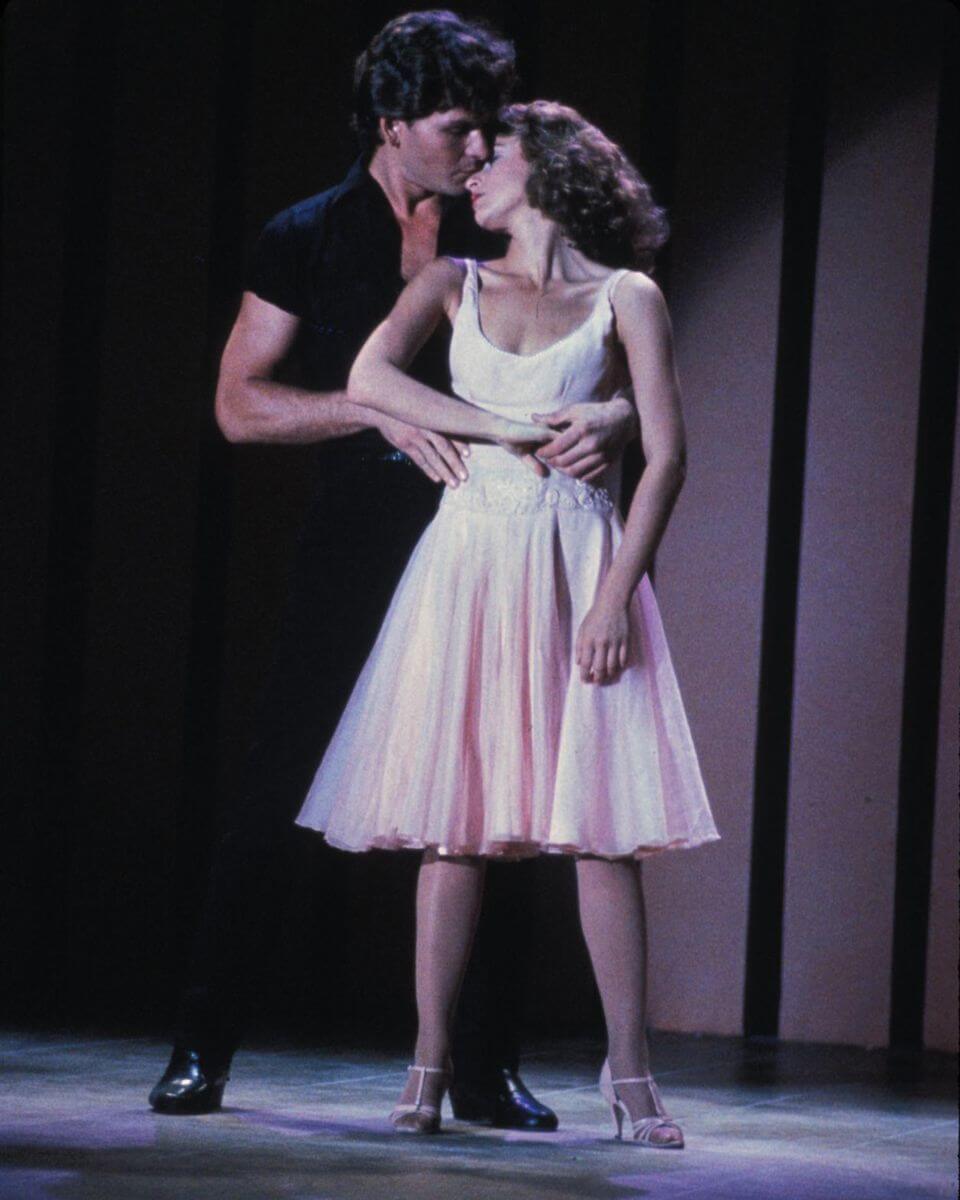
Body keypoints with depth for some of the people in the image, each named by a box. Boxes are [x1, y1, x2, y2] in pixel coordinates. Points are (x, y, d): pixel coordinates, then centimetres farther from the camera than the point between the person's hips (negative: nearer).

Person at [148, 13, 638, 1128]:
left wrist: (608, 420, -18)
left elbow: (635, 389, 7)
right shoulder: (308, 238, 4)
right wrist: (381, 409, -13)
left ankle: (484, 1070, 8)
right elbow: (239, 402, 0)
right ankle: (201, 1053, 6)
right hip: (354, 544, -1)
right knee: (271, 794, -2)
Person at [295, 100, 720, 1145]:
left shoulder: (624, 297, 6)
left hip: (580, 560, -2)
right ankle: (430, 1065, 2)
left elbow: (665, 455, -1)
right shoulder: (455, 283, 13)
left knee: (602, 820, -7)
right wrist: (505, 428, -10)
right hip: (469, 557, 2)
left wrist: (617, 592, -11)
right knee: (456, 818, -2)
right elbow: (369, 375, -4)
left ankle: (628, 1070, -1)